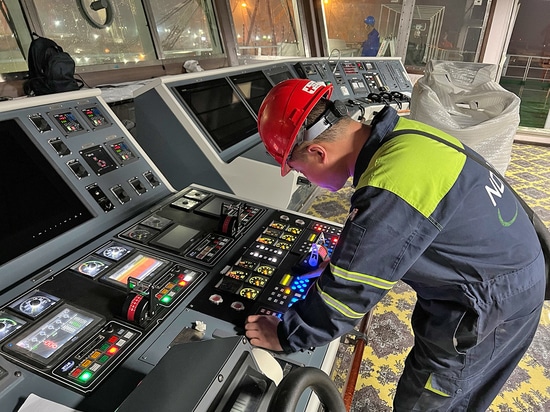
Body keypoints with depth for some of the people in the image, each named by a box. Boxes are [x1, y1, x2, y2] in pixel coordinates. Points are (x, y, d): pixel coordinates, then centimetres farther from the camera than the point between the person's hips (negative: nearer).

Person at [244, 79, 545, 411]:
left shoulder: (392, 188, -36)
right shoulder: (399, 134, -6)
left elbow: (349, 290, -27)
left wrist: (285, 336, -12)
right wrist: (344, 260, 10)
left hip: (490, 303, -8)